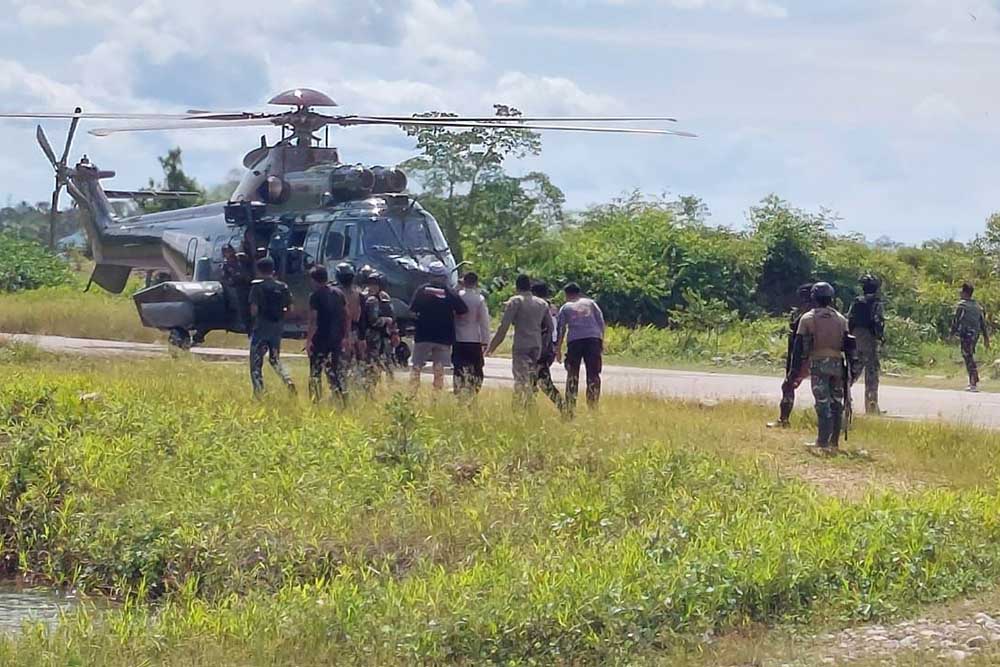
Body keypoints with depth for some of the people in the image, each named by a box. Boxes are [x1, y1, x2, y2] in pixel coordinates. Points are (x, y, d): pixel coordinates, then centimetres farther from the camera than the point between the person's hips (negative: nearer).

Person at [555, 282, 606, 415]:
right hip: (593, 339, 1)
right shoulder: (591, 303, 18)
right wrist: (602, 342, 12)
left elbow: (561, 329, 9)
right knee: (593, 374, 3)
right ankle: (593, 407, -2)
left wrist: (558, 349, 10)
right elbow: (601, 322, 10)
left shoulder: (565, 307, 15)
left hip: (574, 340, -1)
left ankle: (570, 410, 1)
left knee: (572, 375, 5)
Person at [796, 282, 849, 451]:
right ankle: (834, 442, 12)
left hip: (818, 363, -3)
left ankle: (823, 442, -6)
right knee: (836, 403, 9)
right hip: (837, 363, 3)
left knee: (823, 403, -4)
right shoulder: (841, 319, 11)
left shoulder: (807, 318, 1)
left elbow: (802, 347, -3)